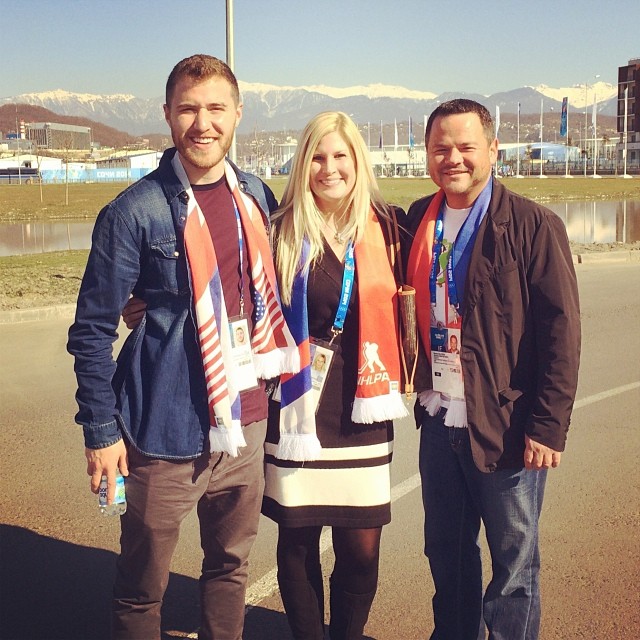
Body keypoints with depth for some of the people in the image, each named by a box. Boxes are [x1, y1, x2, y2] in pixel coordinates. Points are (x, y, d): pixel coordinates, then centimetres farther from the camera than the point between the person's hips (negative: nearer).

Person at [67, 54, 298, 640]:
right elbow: (92, 329, -7)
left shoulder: (257, 197, 5)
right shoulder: (136, 212, -9)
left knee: (231, 564, 18)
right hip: (167, 434, -4)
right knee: (142, 589, 8)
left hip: (245, 422, 5)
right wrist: (101, 429, -8)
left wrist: (271, 376, 13)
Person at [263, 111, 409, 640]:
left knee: (362, 546, 4)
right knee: (298, 538, 7)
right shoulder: (285, 230, 0)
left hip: (363, 407, 1)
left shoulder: (386, 226, 4)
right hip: (300, 407, -1)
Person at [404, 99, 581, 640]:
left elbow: (561, 331, -12)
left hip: (507, 428, -5)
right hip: (438, 421, 5)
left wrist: (549, 426, -15)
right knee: (446, 552, 18)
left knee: (514, 563, 9)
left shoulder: (534, 226, -9)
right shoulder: (419, 222, 6)